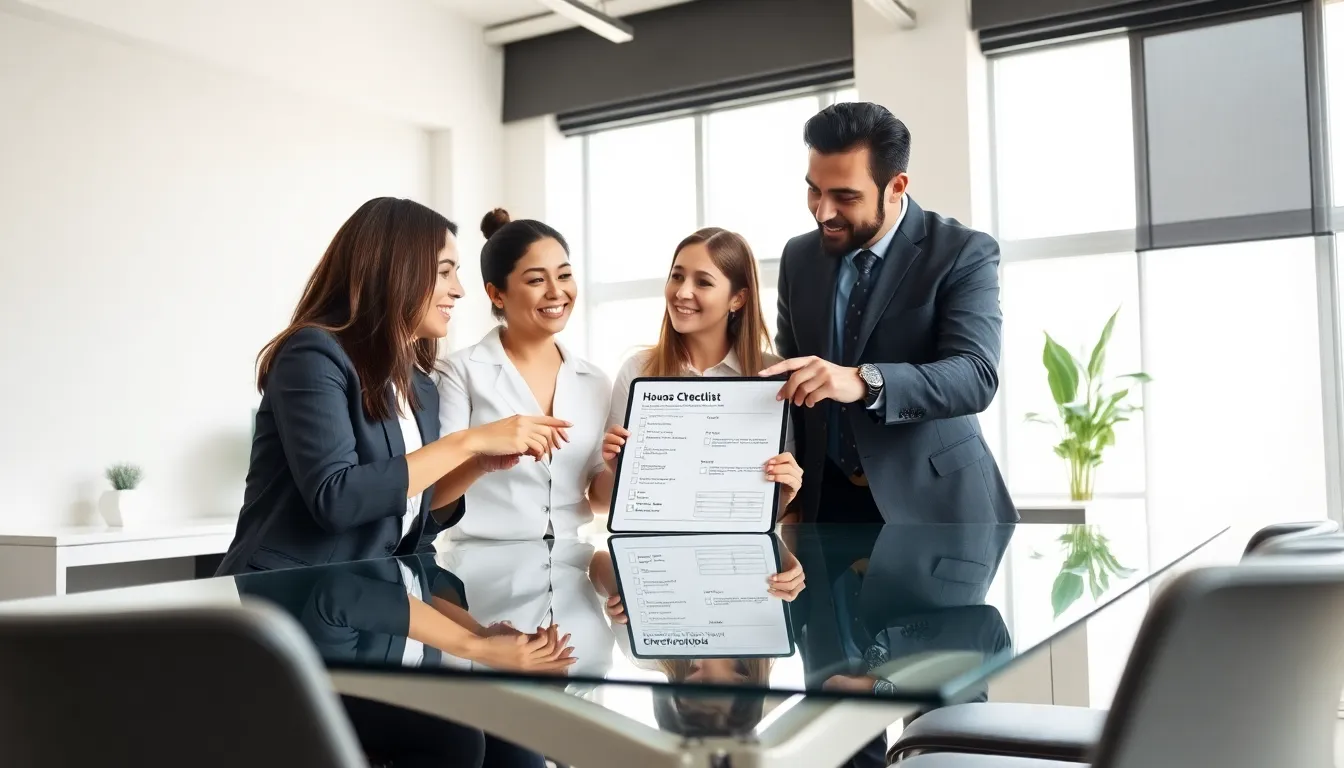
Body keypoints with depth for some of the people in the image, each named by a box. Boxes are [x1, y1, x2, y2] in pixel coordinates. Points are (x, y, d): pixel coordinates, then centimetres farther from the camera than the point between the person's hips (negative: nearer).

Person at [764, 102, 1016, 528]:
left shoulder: (963, 252, -9)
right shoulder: (799, 257, 5)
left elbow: (976, 374, -22)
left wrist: (865, 381, -39)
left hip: (930, 503, -3)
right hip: (826, 501, 4)